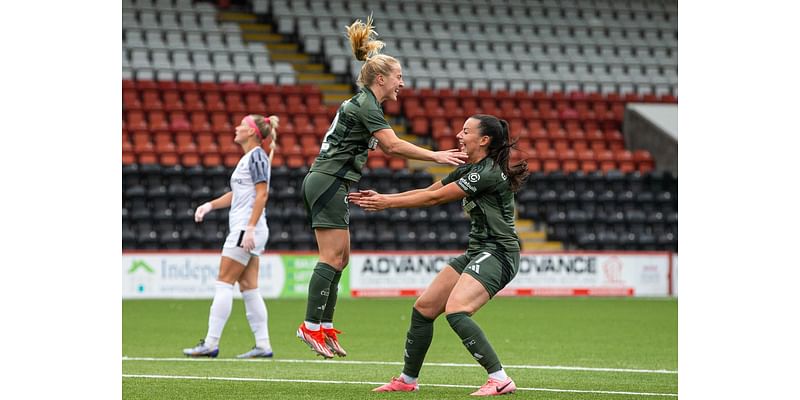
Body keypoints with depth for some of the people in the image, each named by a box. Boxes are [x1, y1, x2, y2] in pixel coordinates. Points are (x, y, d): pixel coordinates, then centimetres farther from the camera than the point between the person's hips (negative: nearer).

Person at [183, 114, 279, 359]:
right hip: (243, 230, 10)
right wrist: (209, 205, 13)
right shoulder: (248, 158, 19)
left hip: (246, 228, -10)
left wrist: (250, 228, -22)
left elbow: (262, 194, -17)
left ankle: (211, 344, -10)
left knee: (223, 283, -9)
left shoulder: (256, 156, -10)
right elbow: (236, 194, 26)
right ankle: (263, 345, 4)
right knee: (249, 288, 6)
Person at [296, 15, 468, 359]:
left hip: (324, 183, 10)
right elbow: (393, 145, -22)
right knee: (332, 258, -11)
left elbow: (386, 147, 23)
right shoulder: (365, 105, -12)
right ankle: (311, 326, -12)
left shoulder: (364, 104, 19)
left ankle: (325, 328, 9)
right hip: (329, 182, -10)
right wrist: (435, 156, -19)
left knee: (339, 258, 9)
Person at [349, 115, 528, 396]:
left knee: (455, 311, -28)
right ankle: (407, 380, 23)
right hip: (477, 252, 10)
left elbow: (435, 198, -14)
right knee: (423, 309, 8)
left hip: (498, 254, -10)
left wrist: (388, 203, -6)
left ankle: (500, 380, -28)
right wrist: (382, 198, 8)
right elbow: (429, 191, 17)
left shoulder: (488, 173, -17)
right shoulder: (469, 170, 13)